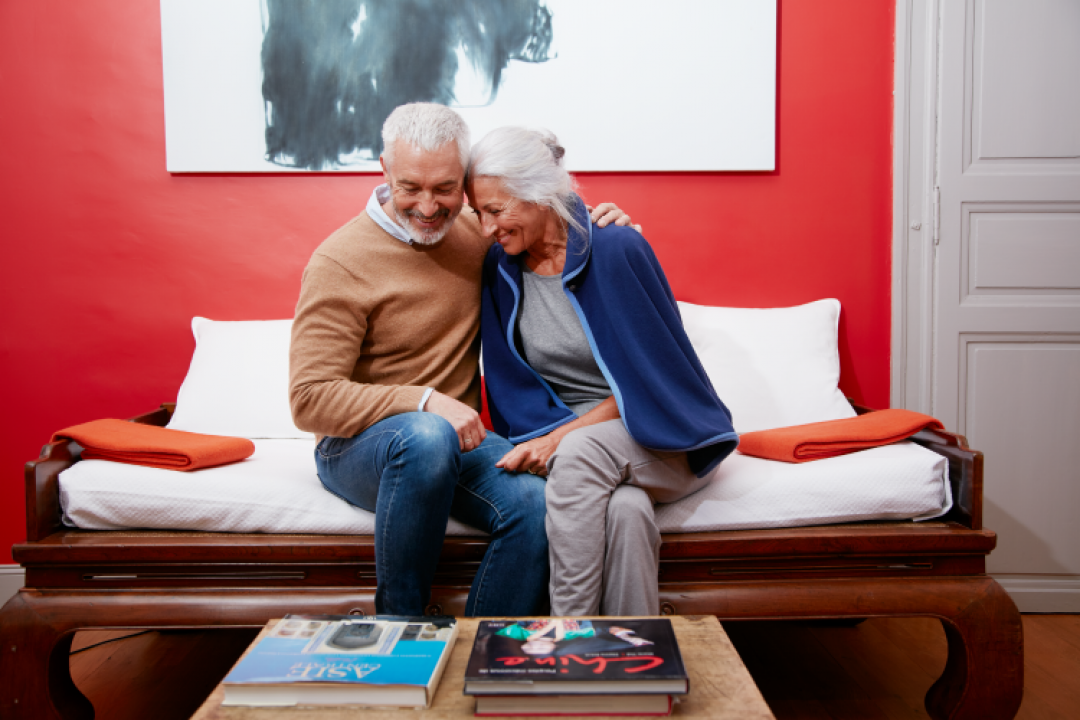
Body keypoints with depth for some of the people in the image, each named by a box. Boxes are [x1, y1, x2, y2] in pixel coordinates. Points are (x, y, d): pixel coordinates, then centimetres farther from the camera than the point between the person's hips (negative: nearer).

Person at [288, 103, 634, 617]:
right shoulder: (339, 262, -10)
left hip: (458, 437, 4)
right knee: (426, 437, -40)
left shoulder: (476, 235, 9)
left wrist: (597, 228, 7)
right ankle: (399, 632, -20)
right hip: (356, 446, -4)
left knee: (535, 502, -28)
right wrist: (424, 402, -24)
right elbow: (309, 399, -15)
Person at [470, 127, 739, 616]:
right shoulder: (500, 269, 2)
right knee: (625, 509, -34)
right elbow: (514, 388, 3)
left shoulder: (617, 248, -12)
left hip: (659, 437, -2)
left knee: (579, 453, -35)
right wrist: (542, 441, -18)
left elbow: (648, 377, -11)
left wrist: (562, 437, -20)